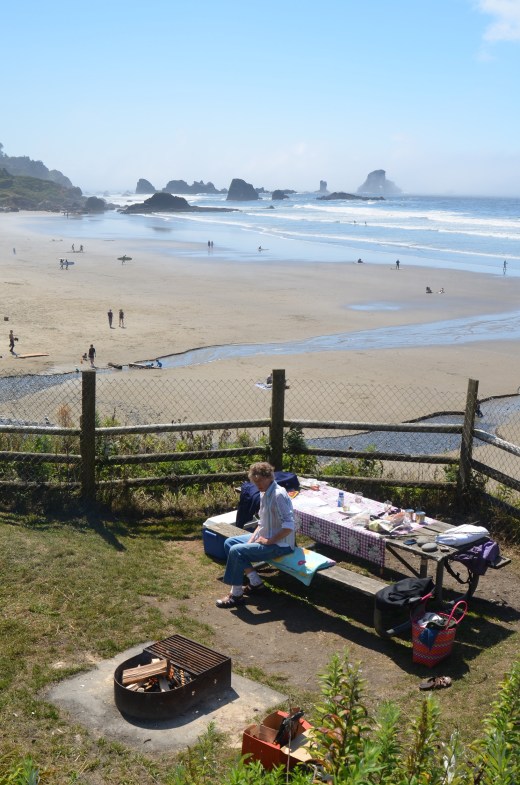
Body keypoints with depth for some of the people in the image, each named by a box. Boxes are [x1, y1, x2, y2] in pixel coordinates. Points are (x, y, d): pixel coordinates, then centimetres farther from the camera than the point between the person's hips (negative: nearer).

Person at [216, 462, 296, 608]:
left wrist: (269, 541, -20)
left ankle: (236, 594, -6)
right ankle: (256, 583, 11)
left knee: (236, 551, -21)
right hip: (264, 537, 10)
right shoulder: (264, 493, 7)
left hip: (279, 545, -10)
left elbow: (289, 526, -27)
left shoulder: (279, 495, -22)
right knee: (229, 543, 10)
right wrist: (252, 539, 2)